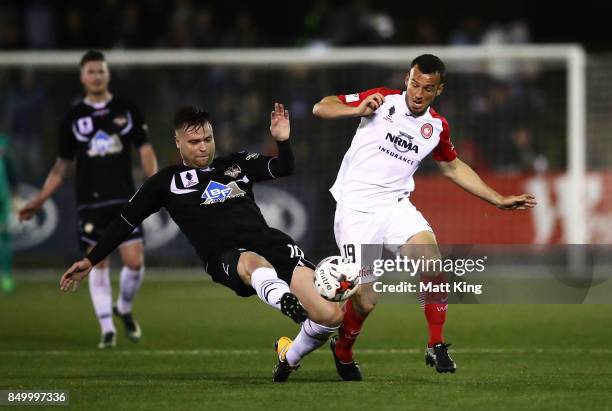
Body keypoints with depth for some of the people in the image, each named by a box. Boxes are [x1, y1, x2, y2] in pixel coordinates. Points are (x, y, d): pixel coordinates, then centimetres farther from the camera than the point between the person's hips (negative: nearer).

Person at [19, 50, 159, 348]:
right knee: (98, 263, -4)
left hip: (124, 198, 0)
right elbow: (62, 165, 12)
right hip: (90, 201, 0)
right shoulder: (74, 117, 6)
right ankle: (107, 328, 3)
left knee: (134, 261, -6)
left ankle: (124, 309, 22)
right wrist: (39, 201, 7)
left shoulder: (127, 109, 5)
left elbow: (144, 150, 8)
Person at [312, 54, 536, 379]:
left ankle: (436, 346, -11)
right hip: (355, 211, -3)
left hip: (395, 206, 3)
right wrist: (358, 110, -20)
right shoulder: (382, 101, -3)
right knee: (365, 301, -7)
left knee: (432, 266, -25)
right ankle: (342, 350, 24)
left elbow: (453, 168, 25)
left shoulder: (437, 127, 7)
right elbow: (321, 108, -2)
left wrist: (498, 200, 23)